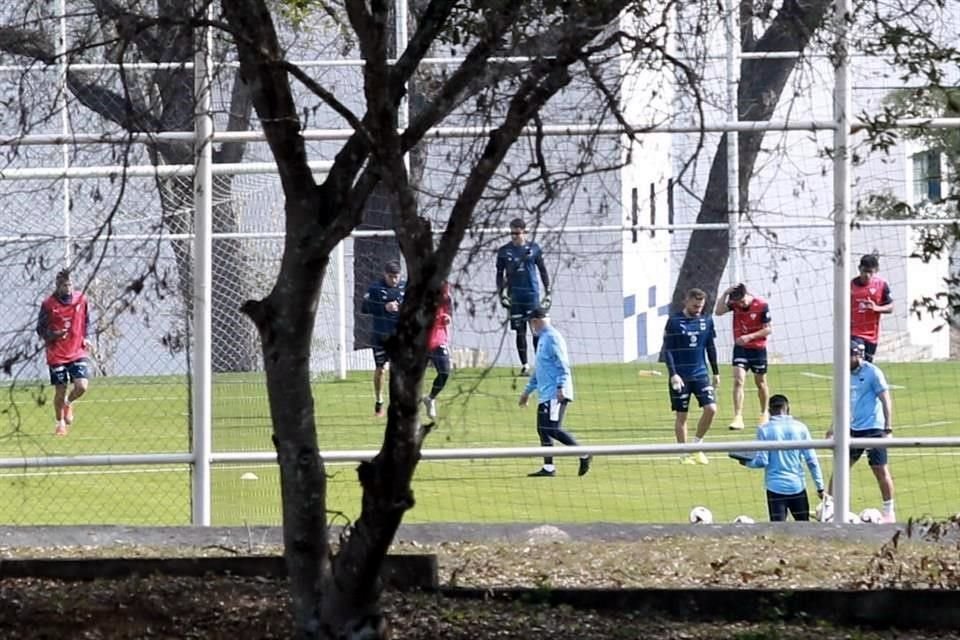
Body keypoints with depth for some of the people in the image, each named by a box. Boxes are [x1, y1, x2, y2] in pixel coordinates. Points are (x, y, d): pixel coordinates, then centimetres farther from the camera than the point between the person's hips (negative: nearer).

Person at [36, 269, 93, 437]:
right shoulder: (48, 304, -7)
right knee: (60, 391, 3)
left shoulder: (81, 299, 1)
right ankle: (60, 423, 26)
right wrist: (53, 335, -19)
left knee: (82, 386, -14)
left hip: (78, 352, 2)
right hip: (57, 355, -2)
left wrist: (86, 338, 2)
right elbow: (40, 329, -1)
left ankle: (68, 403, 21)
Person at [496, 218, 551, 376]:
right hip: (515, 297, 1)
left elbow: (543, 270, 9)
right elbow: (500, 274, 10)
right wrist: (501, 294, 0)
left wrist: (548, 293, 6)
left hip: (532, 295, -1)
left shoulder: (534, 248, 3)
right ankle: (524, 365, 10)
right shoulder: (504, 251, 5)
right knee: (520, 331, 4)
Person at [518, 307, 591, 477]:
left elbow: (562, 364, -17)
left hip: (555, 394, -10)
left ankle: (583, 455, -10)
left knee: (553, 428, -16)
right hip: (546, 394, 10)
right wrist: (527, 391, 32)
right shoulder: (543, 339, 22)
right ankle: (548, 468, 8)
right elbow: (538, 370, 30)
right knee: (543, 429, 6)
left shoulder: (552, 337, -9)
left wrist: (561, 387, -25)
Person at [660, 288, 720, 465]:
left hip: (701, 374, 3)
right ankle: (684, 454, 13)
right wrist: (673, 374, -15)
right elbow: (667, 350, -7)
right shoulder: (674, 321, -6)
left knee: (711, 408, -10)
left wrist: (716, 373, 15)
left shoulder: (707, 321, 6)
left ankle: (697, 446, 8)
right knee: (682, 415, 2)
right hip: (680, 377, -3)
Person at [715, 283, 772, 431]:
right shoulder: (734, 303, -8)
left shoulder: (762, 305, -18)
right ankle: (738, 417, -17)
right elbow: (718, 312, -18)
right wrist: (725, 294, -26)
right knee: (738, 380, -14)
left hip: (758, 348, -2)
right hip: (740, 348, 2)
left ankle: (764, 413, 36)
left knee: (760, 382, 14)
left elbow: (768, 329, -13)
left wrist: (750, 337, -23)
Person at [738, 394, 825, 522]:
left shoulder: (764, 430, -4)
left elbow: (762, 461, -7)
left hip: (775, 486, -2)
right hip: (797, 486, 2)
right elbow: (811, 460, 1)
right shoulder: (800, 427, 1)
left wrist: (746, 462, 14)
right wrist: (820, 486, 8)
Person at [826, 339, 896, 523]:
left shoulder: (872, 373, -10)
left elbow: (886, 401, -11)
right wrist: (834, 428, 20)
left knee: (881, 471, -2)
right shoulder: (846, 374, 9)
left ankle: (889, 511, 9)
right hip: (853, 430, 6)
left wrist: (888, 429, -16)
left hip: (873, 429, -6)